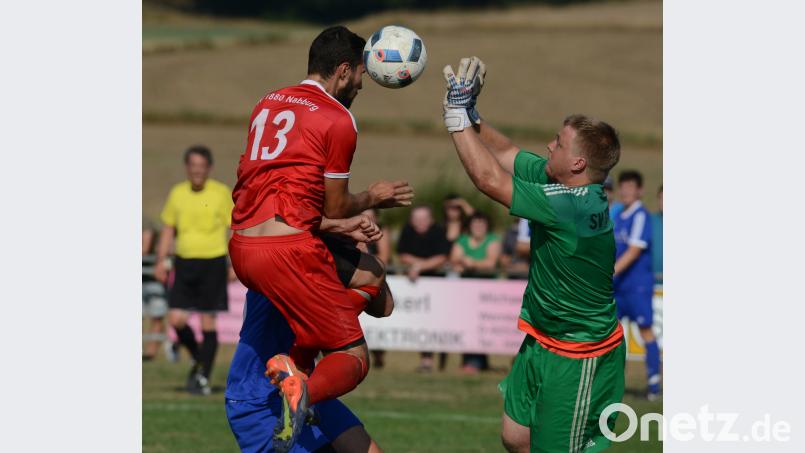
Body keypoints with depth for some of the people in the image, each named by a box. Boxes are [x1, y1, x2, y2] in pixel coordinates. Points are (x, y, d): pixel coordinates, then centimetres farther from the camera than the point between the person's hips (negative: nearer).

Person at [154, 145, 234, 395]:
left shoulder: (221, 193, -2)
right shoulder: (177, 193, 7)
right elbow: (168, 229, 16)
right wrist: (160, 262, 9)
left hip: (212, 263, -3)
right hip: (184, 262, 3)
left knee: (207, 322, -4)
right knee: (176, 319, -4)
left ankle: (203, 377, 3)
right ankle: (199, 359, 22)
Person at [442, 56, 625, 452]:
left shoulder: (572, 206, -30)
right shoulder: (560, 181, -4)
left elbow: (489, 179, -29)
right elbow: (505, 153, 10)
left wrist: (458, 114, -24)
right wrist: (469, 111, -2)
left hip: (577, 356, -9)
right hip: (541, 343, 9)